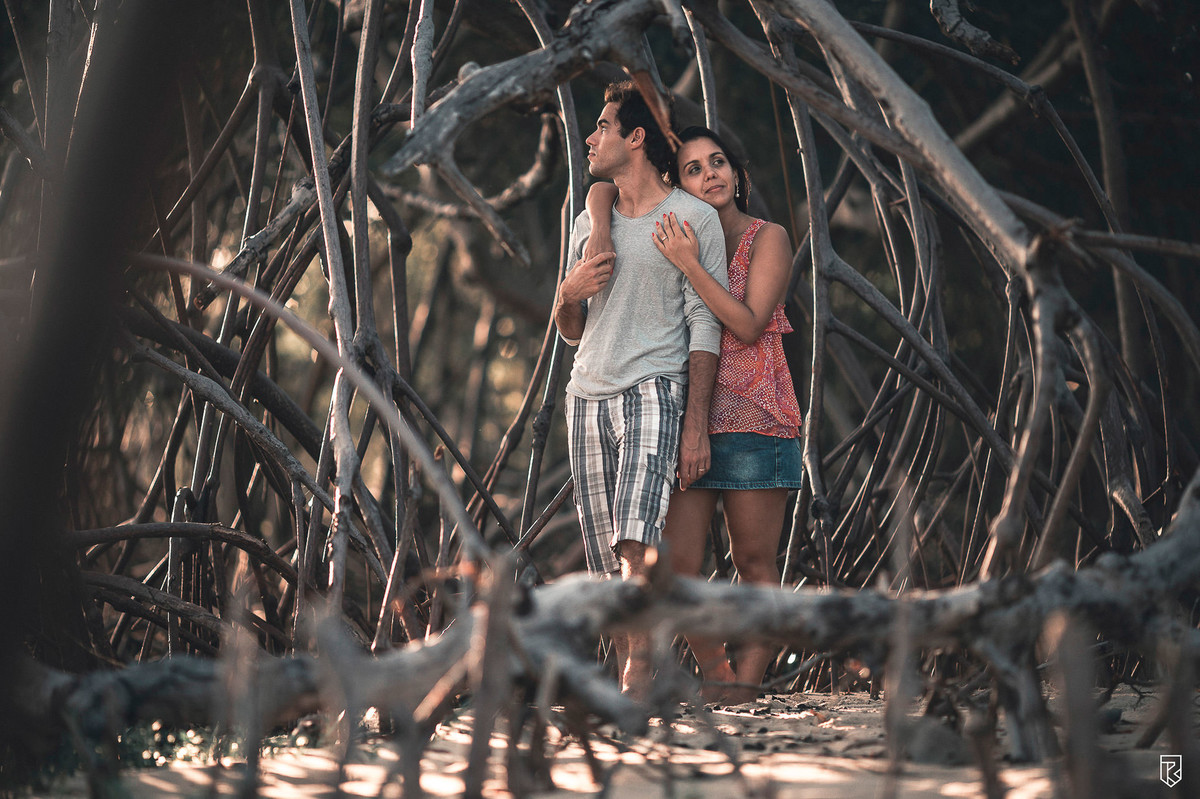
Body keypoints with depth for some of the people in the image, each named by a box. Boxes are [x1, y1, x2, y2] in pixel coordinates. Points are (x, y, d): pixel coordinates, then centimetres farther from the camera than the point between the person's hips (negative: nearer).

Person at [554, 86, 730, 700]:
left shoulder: (692, 218, 2)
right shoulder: (589, 222, 20)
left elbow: (705, 324, -3)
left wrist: (697, 423, -11)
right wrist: (570, 294, 0)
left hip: (654, 392, -6)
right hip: (588, 397, 6)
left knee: (637, 543, -23)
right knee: (606, 562, 2)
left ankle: (638, 675, -24)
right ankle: (629, 684, 5)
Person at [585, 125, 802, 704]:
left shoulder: (767, 239, -1)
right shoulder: (675, 236, 12)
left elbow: (749, 325, -13)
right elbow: (602, 189, 9)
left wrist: (690, 265, -20)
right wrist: (600, 232, -13)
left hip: (752, 418, -4)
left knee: (754, 562, -1)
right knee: (677, 564, -2)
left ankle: (747, 680, 4)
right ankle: (714, 673, 12)